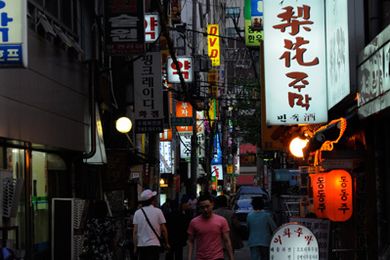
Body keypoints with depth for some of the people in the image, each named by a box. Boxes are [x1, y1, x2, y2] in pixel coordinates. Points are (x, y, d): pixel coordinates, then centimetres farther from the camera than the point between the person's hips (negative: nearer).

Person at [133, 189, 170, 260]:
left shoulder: (137, 213, 3)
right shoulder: (158, 211, -3)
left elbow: (135, 231, 1)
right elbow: (163, 230, -1)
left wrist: (135, 246, 7)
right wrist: (166, 243, 11)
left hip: (141, 245, 3)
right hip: (154, 244, -3)